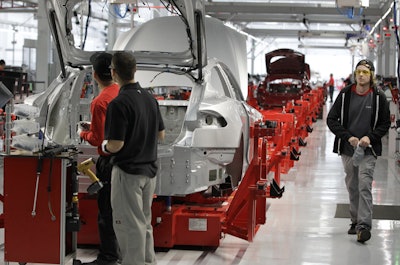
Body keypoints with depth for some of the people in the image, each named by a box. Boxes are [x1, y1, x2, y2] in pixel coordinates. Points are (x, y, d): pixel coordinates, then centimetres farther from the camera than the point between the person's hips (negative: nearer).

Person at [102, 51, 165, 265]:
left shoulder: (119, 103, -19)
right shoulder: (150, 98, 6)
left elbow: (116, 145, -21)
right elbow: (161, 135, 14)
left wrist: (105, 146, -1)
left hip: (128, 172, -8)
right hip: (149, 170, 8)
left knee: (129, 225, -1)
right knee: (144, 223, 17)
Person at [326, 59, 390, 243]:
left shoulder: (379, 97, -1)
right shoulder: (345, 94, 2)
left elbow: (385, 124, 6)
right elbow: (331, 119, 2)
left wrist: (370, 137, -11)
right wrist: (348, 137, -10)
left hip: (368, 150, -3)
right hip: (347, 149, 3)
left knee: (365, 187, -13)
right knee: (352, 187, 10)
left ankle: (364, 226, -19)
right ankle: (356, 221, 21)